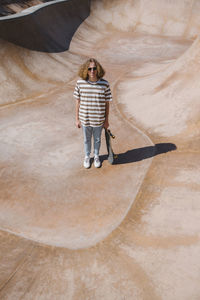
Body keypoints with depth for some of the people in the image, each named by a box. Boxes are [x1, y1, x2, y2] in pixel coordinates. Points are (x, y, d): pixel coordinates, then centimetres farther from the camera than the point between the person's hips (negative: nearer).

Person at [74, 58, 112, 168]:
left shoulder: (104, 84, -13)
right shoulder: (80, 83, -11)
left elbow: (107, 103, -4)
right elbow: (78, 102, -3)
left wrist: (106, 120, 1)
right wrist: (77, 119, 1)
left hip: (98, 120, 0)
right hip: (85, 119, 0)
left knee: (97, 139, 20)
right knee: (87, 139, 20)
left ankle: (96, 156, 46)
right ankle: (87, 157, 44)